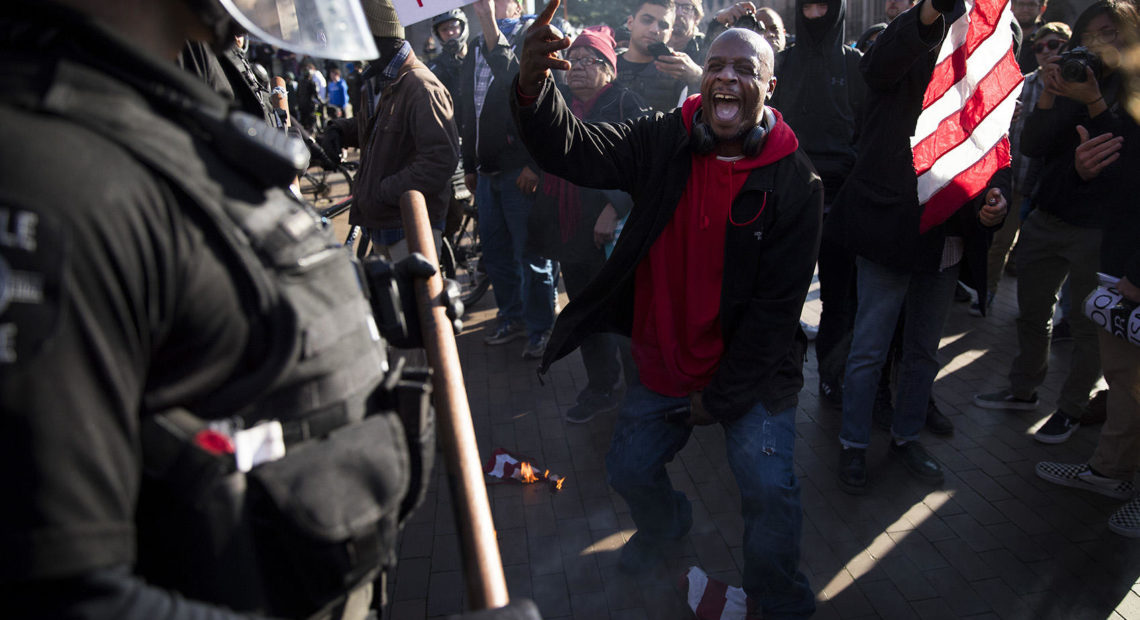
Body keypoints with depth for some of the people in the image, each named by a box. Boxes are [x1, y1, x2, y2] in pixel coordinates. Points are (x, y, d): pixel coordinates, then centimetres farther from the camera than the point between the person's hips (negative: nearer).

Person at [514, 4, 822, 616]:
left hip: (752, 371, -3)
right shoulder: (663, 142, -6)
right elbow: (576, 150, -19)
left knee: (768, 487, -13)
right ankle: (665, 523, 53)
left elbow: (777, 305, -14)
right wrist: (533, 88, -40)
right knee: (628, 469, 16)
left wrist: (722, 396, -13)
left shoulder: (795, 182, -14)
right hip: (663, 364, 3)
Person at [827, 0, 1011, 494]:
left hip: (947, 242, 6)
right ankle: (853, 444, 19)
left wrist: (997, 195, -10)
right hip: (890, 231, -5)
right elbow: (880, 62, -31)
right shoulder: (903, 68, -7)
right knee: (869, 349, 2)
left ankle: (907, 436, 35)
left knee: (924, 351, 18)